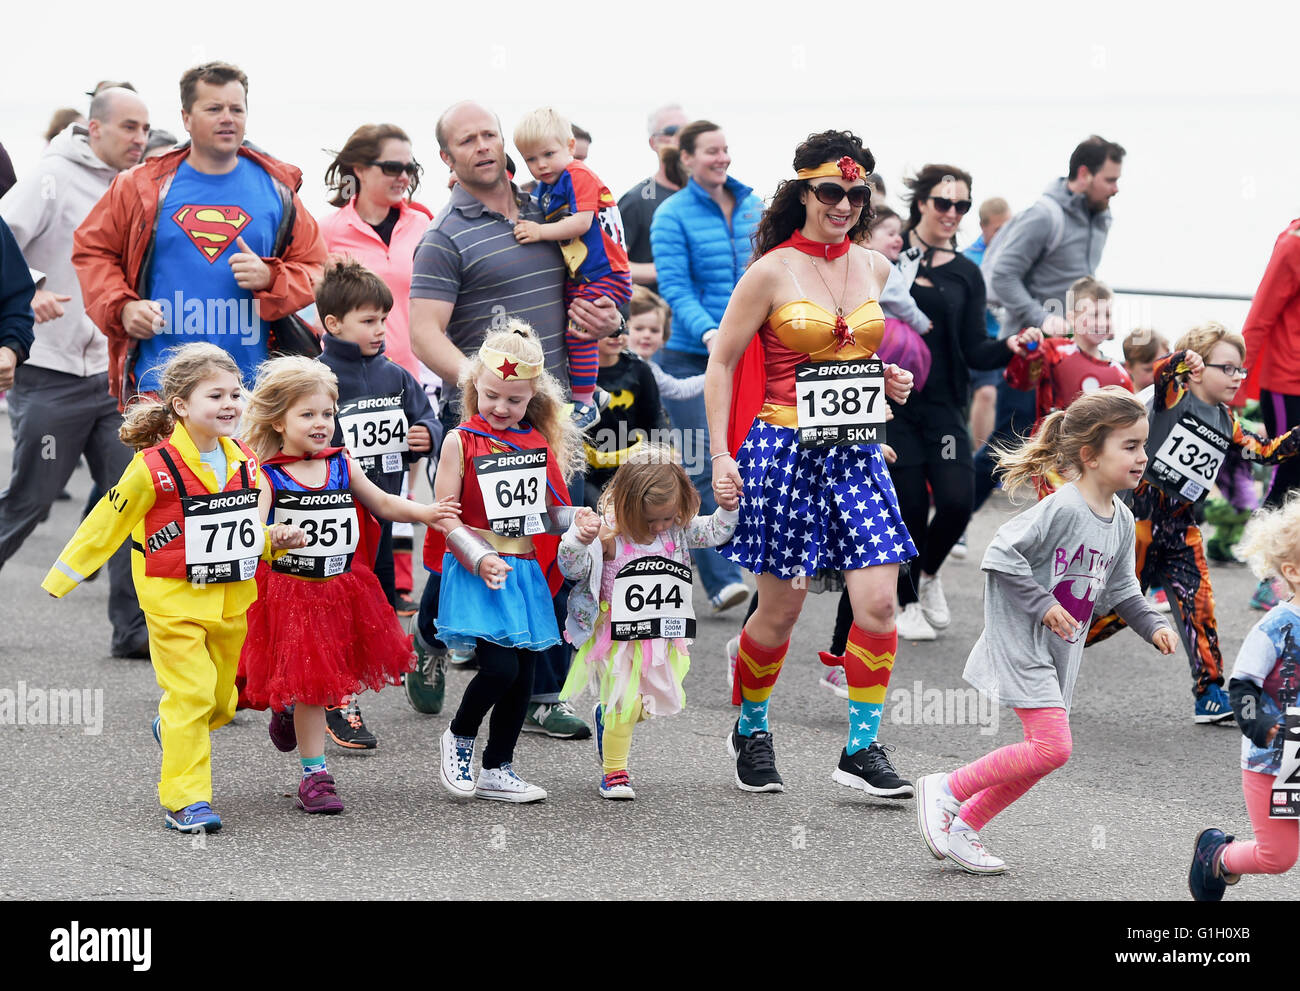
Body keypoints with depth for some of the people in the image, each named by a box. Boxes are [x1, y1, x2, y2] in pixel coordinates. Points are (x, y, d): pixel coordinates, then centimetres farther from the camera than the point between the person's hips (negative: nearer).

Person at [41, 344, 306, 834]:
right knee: (190, 694, -12)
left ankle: (172, 731, 46)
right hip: (175, 602, -6)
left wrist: (275, 538, -2)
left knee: (222, 701, 14)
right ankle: (185, 799, -4)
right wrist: (60, 579, -2)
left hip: (232, 603, 6)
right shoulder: (154, 467, -15)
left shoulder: (246, 464, 4)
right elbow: (106, 525, -6)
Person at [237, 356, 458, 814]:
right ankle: (314, 775, 9)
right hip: (289, 593, -5)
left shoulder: (343, 466, 5)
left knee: (317, 683, 11)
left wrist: (423, 512, -2)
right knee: (309, 678, -1)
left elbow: (383, 503, 14)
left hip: (341, 589, 5)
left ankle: (289, 708, 45)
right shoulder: (266, 477, -10)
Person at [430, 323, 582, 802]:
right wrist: (480, 559, -19)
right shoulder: (461, 441, -5)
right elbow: (444, 516, -7)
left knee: (522, 679, 7)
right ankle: (459, 736, 10)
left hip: (526, 573, 5)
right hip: (476, 573, -5)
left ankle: (497, 771, 20)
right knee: (499, 667, -17)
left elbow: (554, 508, 17)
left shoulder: (540, 443, 8)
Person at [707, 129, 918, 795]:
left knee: (879, 601, -7)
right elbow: (721, 362, -2)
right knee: (780, 610, 3)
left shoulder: (872, 267, 9)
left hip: (857, 452, 4)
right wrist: (721, 454, -8)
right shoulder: (772, 272, -7)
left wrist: (887, 380, 6)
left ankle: (862, 749, 2)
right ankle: (749, 730, 27)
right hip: (785, 449, -4)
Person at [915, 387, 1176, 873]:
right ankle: (944, 790, -2)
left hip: (1062, 651, 9)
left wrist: (1153, 625, 6)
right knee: (1052, 747, -16)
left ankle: (962, 828, 22)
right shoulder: (1061, 509, -21)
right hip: (1021, 641, -9)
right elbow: (1001, 555, -22)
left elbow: (1121, 588, 19)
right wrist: (1043, 605, -20)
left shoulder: (1122, 521, 6)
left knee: (1042, 753, 10)